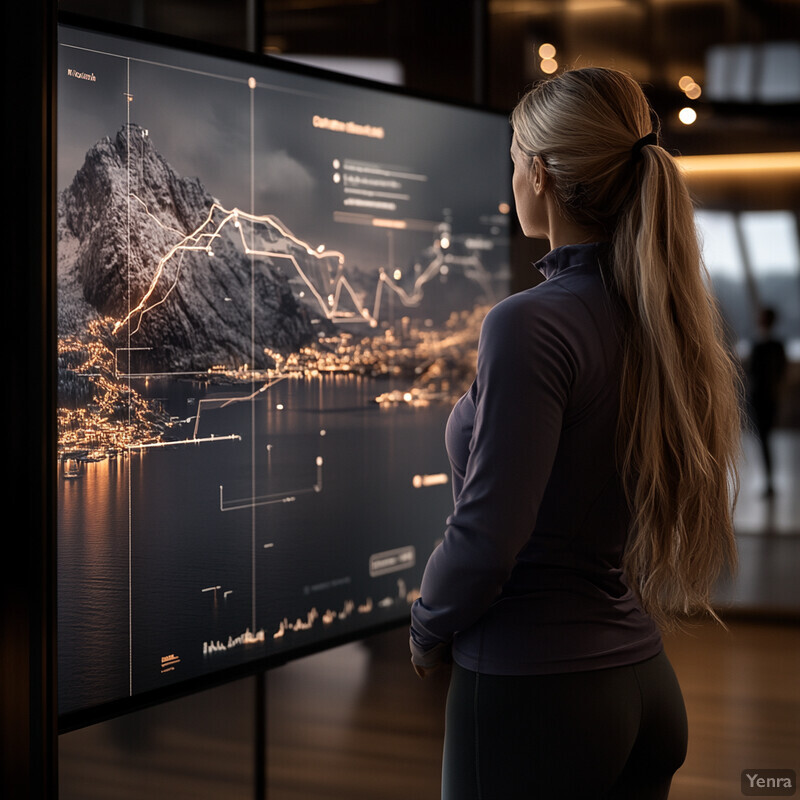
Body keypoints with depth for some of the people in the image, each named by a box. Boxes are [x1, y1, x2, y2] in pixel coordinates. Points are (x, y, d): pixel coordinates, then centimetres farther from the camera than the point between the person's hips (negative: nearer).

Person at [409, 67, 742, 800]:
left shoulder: (530, 326, -19)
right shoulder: (677, 322, 4)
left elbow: (486, 535, -20)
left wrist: (427, 631, -2)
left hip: (535, 689, -7)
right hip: (645, 682, 8)